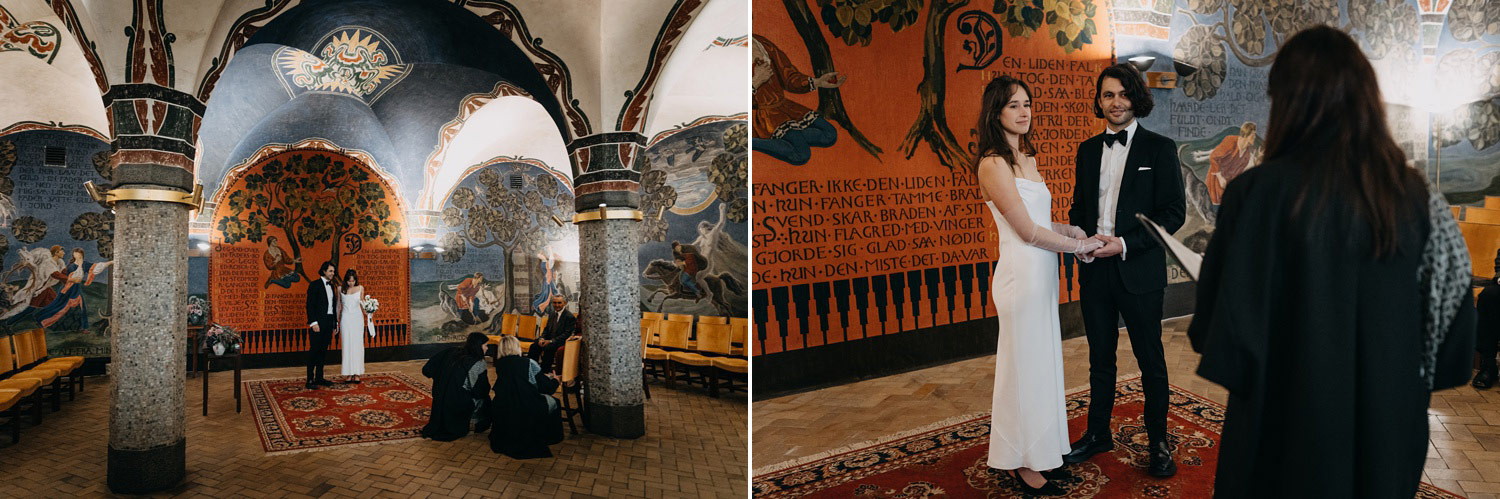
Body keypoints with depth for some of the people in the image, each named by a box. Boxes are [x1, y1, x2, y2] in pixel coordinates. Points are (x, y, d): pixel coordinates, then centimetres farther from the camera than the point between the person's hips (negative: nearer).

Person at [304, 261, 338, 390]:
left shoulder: (332, 286, 15)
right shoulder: (314, 285, -6)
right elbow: (310, 305, -11)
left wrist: (335, 322, 14)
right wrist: (313, 323, -18)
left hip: (329, 323, 7)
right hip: (318, 323, -7)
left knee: (323, 351, 10)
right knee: (314, 350, -5)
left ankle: (319, 378, 17)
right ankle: (310, 380, -1)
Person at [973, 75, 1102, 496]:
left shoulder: (1027, 157, 14)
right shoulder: (993, 164, -15)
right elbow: (1028, 231, -17)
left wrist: (1072, 229, -1)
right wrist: (1081, 245, -8)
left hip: (1043, 272, 9)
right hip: (1022, 273, -8)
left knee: (1042, 362, 16)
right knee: (1025, 365, 2)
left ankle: (1041, 446, 32)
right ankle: (1024, 465, 17)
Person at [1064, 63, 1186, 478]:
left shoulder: (1159, 148, -4)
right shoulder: (1088, 150, 10)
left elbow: (1174, 211, -8)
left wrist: (1125, 243, -18)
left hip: (1139, 270, -4)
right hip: (1095, 270, 4)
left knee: (1151, 361, 8)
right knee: (1100, 358, 15)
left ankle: (1159, 443, 23)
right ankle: (1098, 434, 29)